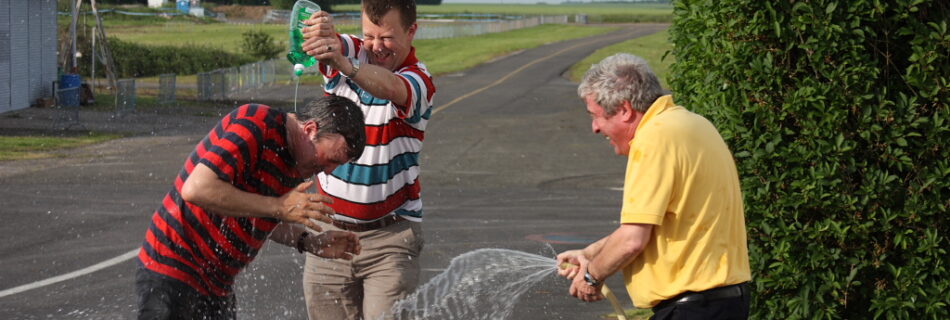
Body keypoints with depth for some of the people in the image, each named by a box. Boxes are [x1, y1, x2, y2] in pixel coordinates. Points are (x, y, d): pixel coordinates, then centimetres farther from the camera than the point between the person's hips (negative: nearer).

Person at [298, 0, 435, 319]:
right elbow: (323, 41, -21)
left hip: (390, 235, -3)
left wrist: (343, 65, -54)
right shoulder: (347, 52, 1)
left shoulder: (418, 80, -10)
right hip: (330, 231, 3)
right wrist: (318, 27, -47)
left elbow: (389, 88, -34)